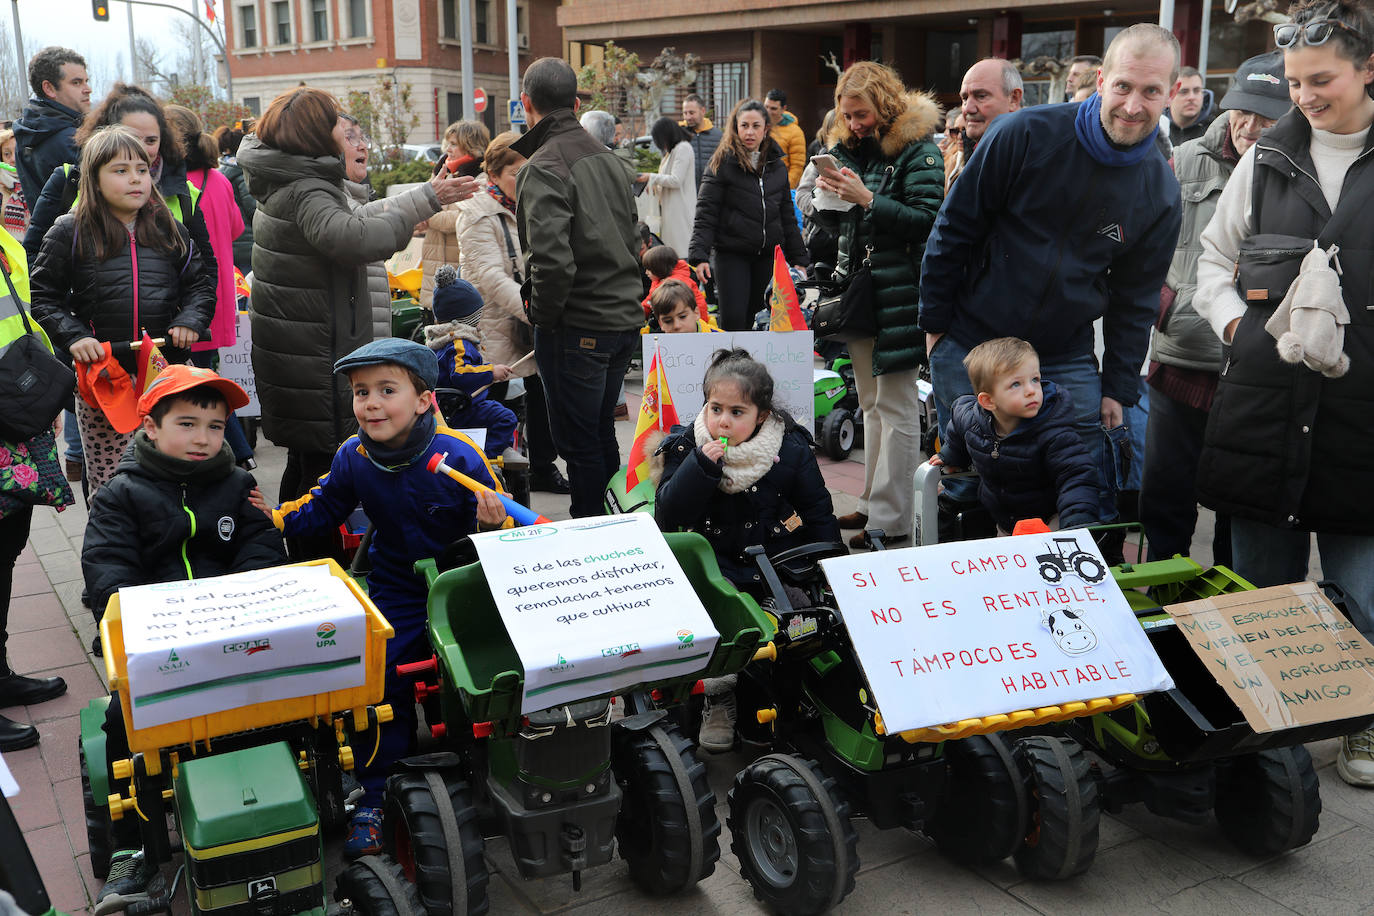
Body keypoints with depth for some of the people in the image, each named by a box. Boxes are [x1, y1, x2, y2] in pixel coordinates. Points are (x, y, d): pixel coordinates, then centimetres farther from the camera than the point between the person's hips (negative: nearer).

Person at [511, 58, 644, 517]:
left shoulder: (543, 168, -15)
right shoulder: (606, 157, 10)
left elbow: (553, 261, -26)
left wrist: (542, 315, -10)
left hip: (578, 327, -8)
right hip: (625, 319, 9)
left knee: (578, 443, 2)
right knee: (602, 432, 20)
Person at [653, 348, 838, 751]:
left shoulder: (790, 450, -3)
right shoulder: (686, 448, -2)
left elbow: (819, 514, 6)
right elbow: (669, 514, -12)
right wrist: (701, 466, -23)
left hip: (780, 562, 1)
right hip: (717, 565, 0)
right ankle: (719, 698, -9)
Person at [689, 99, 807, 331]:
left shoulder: (777, 165, 12)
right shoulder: (723, 163, -2)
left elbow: (787, 216, 18)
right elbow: (706, 212, -6)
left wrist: (798, 258, 15)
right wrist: (700, 255, -15)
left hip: (769, 256, 4)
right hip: (731, 254, -4)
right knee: (733, 321, -10)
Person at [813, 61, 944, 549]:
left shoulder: (917, 150, -7)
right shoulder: (848, 148, 14)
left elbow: (927, 219, -17)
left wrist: (868, 200, -22)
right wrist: (828, 197, -3)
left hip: (899, 293, -8)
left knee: (896, 406, -4)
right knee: (871, 403, 14)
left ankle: (893, 518, 0)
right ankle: (873, 502, 24)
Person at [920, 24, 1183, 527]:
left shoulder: (1161, 190, -2)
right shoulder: (1026, 135, -14)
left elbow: (1136, 295, 7)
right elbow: (954, 229, -7)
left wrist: (1118, 388, 5)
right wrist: (935, 324, -4)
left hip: (1068, 358, 3)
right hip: (970, 346, -2)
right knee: (968, 484, 8)